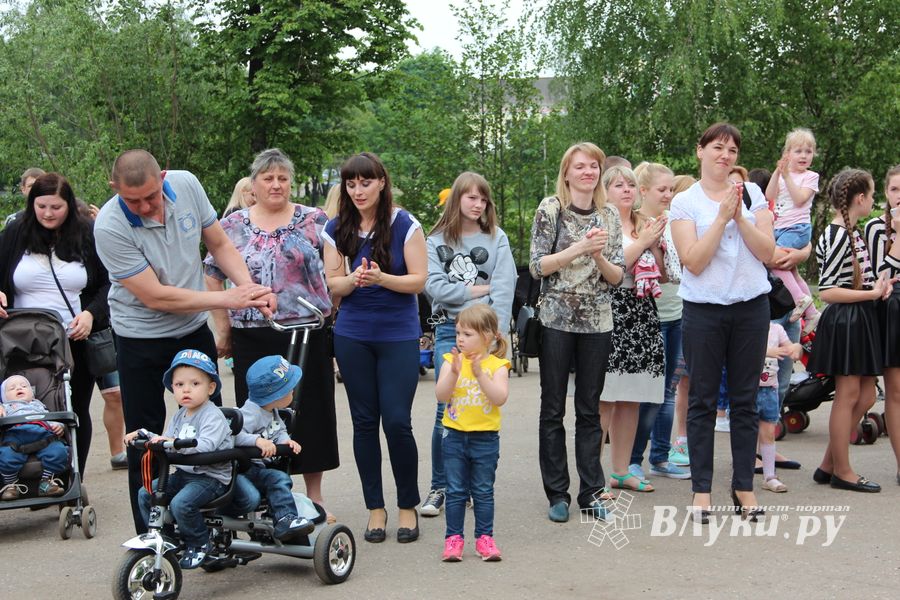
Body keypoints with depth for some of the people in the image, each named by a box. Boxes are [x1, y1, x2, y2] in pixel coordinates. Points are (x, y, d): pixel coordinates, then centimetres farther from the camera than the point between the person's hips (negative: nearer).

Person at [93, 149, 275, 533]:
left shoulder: (186, 185, -12)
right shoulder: (110, 227, -26)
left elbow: (219, 244, 2)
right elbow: (156, 297, -26)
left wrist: (250, 288, -15)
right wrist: (230, 298, -24)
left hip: (194, 330, 5)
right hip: (141, 340, -5)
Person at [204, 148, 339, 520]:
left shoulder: (313, 221, 3)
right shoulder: (233, 225, 5)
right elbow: (213, 275, 10)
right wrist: (223, 327, 7)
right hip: (253, 337, 1)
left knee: (311, 412, 5)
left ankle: (314, 496, 19)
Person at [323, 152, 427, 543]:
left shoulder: (404, 225, -5)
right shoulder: (337, 229, 3)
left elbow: (418, 280, -6)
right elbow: (332, 284, 4)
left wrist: (381, 278, -23)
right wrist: (353, 280, -18)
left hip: (399, 335, -3)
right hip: (352, 335, 3)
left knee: (397, 421, -7)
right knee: (364, 421, 6)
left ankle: (408, 507, 10)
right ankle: (375, 508, 17)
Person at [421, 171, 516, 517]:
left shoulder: (497, 239, 5)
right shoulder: (437, 242, 7)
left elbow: (504, 291, -5)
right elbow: (434, 287, -6)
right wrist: (478, 289, -6)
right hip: (450, 330, 0)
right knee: (447, 410, -5)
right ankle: (439, 487, 6)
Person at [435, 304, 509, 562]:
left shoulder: (496, 365, -5)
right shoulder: (451, 360, -2)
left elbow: (500, 398, -18)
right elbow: (441, 395, -11)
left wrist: (480, 374, -26)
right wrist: (454, 372, -25)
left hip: (486, 437, -1)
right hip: (455, 435, 1)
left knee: (483, 491, 8)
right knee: (456, 491, 6)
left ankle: (484, 538, 17)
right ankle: (454, 538, 13)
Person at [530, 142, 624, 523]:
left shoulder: (610, 217, 8)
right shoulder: (551, 209, -2)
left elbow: (617, 277, 7)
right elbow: (537, 267, -7)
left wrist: (598, 256, -13)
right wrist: (579, 248, -17)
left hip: (597, 321, 3)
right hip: (557, 319, -3)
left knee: (590, 410, 8)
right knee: (553, 409, 3)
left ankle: (591, 491, 15)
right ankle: (557, 494, 11)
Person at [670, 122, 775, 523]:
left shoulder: (752, 194, 7)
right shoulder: (684, 202, 0)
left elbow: (767, 252, -2)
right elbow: (693, 262, -11)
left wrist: (740, 217, -12)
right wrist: (721, 218, -15)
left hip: (751, 307, 2)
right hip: (704, 309, -2)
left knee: (744, 400, 7)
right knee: (703, 400, 4)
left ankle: (743, 486, 16)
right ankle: (701, 489, 11)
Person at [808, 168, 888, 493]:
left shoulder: (852, 233, 14)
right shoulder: (836, 236, -16)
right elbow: (827, 291, -20)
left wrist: (879, 284, 3)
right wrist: (873, 293, -16)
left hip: (861, 320, 10)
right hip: (844, 320, -10)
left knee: (865, 396, 11)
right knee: (848, 396, -2)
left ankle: (828, 465, 18)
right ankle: (842, 471, 9)